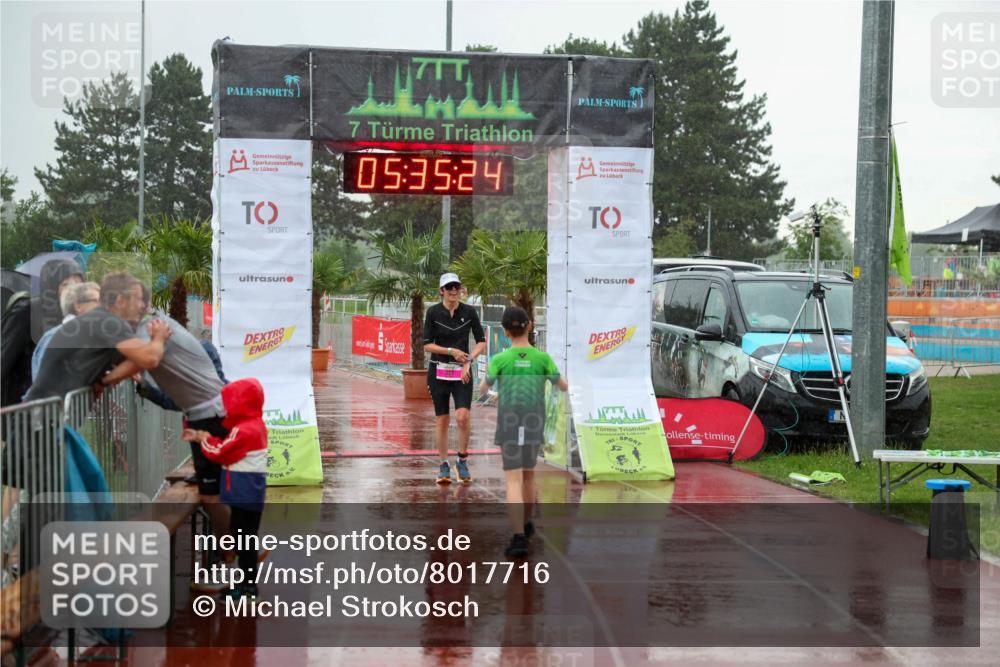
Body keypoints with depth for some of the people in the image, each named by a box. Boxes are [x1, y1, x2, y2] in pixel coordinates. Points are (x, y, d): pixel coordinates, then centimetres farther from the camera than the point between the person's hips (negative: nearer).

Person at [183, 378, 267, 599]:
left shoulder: (243, 431, -20)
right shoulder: (254, 425, 13)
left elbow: (220, 452, -14)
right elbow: (227, 449, 16)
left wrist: (204, 438, 4)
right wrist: (200, 437, 11)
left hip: (244, 493, -10)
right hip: (249, 492, 10)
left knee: (242, 538, -4)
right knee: (245, 537, 15)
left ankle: (247, 585, 0)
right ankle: (248, 582, 22)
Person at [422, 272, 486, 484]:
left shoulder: (469, 312, 0)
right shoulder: (433, 312, -3)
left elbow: (482, 342, 4)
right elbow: (427, 344, -2)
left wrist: (469, 360, -10)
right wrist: (451, 351, -13)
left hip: (462, 372, 0)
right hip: (439, 371, 0)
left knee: (463, 416, -16)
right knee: (442, 420, 3)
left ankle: (462, 461, 3)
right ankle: (444, 465, 15)